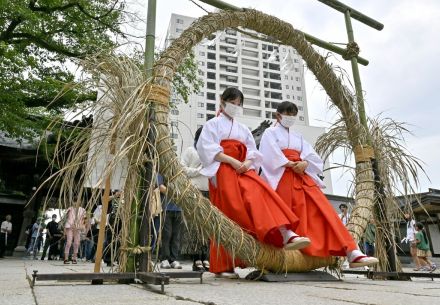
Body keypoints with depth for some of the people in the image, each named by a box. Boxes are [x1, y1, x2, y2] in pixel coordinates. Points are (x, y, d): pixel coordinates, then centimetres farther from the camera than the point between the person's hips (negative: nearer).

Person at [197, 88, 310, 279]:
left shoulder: (243, 129, 28)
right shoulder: (213, 124, 13)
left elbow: (253, 152, 16)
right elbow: (208, 148, -3)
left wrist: (247, 163, -9)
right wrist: (232, 161, -15)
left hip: (244, 170, 4)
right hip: (223, 171, -4)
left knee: (259, 193, -24)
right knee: (227, 215, -16)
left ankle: (286, 236, -38)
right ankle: (222, 265, -12)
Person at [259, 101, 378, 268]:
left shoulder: (298, 136, 27)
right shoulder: (270, 133, 12)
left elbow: (311, 155, 12)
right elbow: (272, 156, -5)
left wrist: (304, 163, -10)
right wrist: (291, 164, -13)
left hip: (303, 177, 4)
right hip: (283, 178, -4)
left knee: (323, 210, -11)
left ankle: (352, 253, -19)